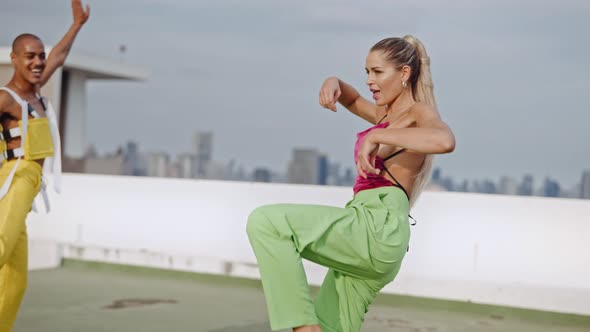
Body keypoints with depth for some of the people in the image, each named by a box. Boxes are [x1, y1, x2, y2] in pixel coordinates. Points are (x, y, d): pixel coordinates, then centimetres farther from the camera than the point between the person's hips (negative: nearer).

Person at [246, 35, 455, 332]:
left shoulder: (420, 113, 0)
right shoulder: (387, 116, 25)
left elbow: (445, 141, -24)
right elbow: (352, 100, 41)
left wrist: (376, 135, -23)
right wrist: (334, 83, 17)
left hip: (379, 223, -10)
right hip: (371, 237, 10)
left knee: (265, 222, -22)